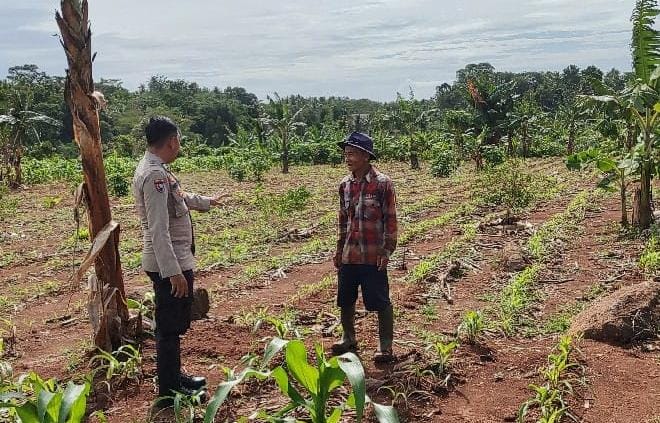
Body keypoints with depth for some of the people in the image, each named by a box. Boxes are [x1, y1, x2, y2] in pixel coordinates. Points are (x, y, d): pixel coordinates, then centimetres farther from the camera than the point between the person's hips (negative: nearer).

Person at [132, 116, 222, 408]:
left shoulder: (156, 169, 10)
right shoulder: (155, 174, -22)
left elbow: (178, 196, 31)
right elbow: (158, 230, -27)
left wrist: (205, 202, 47)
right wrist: (174, 272, -27)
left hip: (172, 262, 10)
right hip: (169, 264, -10)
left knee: (173, 324, 21)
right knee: (170, 327, 1)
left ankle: (174, 377, 35)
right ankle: (169, 392, 13)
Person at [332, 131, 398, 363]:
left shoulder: (382, 183, -10)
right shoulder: (345, 185, 8)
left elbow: (390, 219, -9)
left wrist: (387, 250, -12)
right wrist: (339, 249, 16)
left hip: (373, 255, -6)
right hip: (348, 255, 6)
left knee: (380, 301, 2)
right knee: (345, 300, 15)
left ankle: (385, 346, 15)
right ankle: (349, 339, 34)